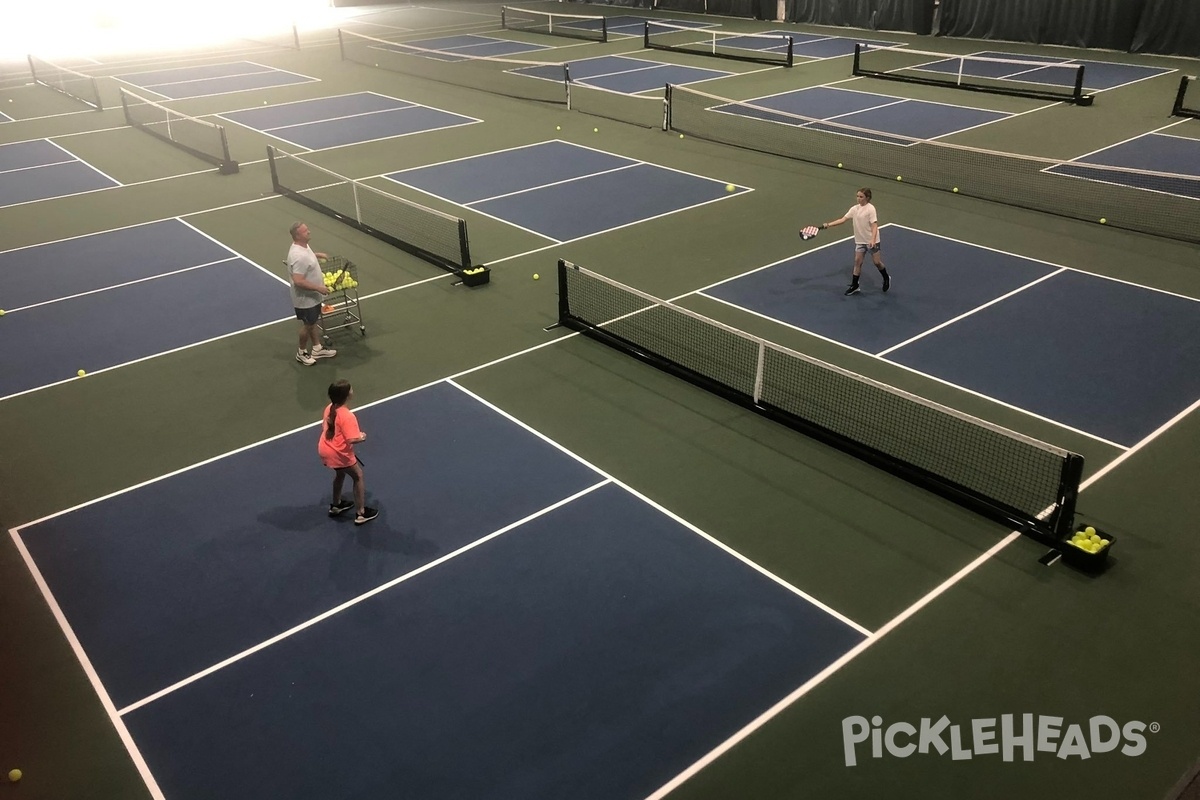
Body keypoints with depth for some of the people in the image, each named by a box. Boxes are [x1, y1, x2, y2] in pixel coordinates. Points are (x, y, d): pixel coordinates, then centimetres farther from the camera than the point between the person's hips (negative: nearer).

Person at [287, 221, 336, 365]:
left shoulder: (303, 245, -3)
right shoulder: (299, 256, -34)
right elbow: (298, 281, -35)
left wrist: (317, 255, 14)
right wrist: (318, 288, -29)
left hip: (313, 297, 9)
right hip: (305, 299, -9)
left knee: (314, 322, 22)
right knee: (307, 325, 9)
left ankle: (317, 349, 38)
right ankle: (301, 353, 29)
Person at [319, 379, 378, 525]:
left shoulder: (329, 408, -3)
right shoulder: (347, 416, -29)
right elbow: (352, 440, -31)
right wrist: (362, 437, -11)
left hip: (324, 449, 8)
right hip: (339, 454, -8)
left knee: (340, 473, 31)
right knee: (358, 476, 10)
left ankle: (336, 505, 48)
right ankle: (361, 514, 16)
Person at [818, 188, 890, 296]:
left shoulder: (870, 209, -15)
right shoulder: (854, 209, 1)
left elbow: (874, 225, -20)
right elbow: (843, 219, -1)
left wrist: (873, 240, -32)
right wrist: (828, 224, -11)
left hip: (872, 240, -5)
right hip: (859, 240, 5)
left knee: (876, 262, 3)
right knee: (857, 261, 5)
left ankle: (886, 278, 29)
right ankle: (854, 286, 13)